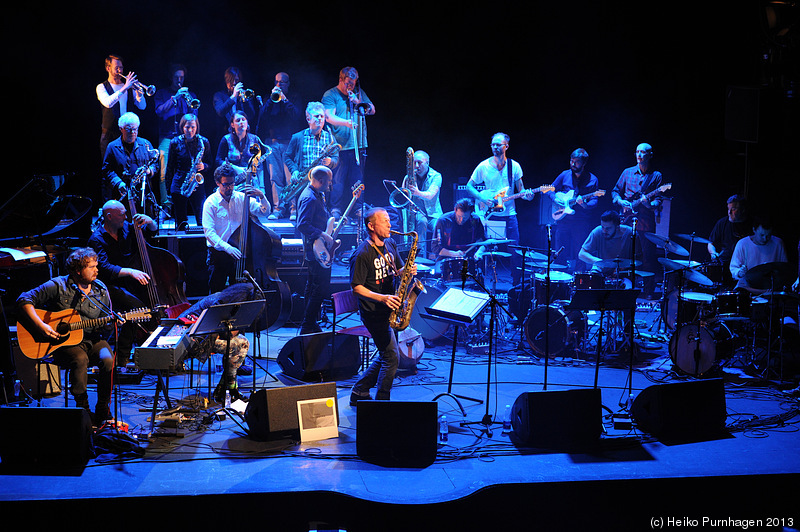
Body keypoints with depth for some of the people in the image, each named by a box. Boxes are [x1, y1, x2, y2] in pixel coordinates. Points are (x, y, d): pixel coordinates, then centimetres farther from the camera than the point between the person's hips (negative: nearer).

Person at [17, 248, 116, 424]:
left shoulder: (101, 290, 7)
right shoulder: (58, 286, -6)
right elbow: (24, 300, -8)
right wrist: (41, 326, -18)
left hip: (92, 339, 3)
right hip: (63, 342, -3)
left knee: (108, 360, -28)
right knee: (80, 359, -35)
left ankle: (102, 409, -11)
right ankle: (83, 409, -20)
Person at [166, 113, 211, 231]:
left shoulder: (204, 142, 4)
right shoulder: (175, 143, 2)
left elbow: (210, 164, 11)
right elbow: (170, 167, 8)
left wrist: (203, 166, -13)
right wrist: (168, 188, 6)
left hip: (198, 185, 0)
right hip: (179, 184, 0)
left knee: (203, 222, -9)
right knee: (181, 222, 2)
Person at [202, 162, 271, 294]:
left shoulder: (241, 198, 5)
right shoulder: (211, 203, -6)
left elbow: (264, 212, 5)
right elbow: (209, 232, -14)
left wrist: (261, 196, -14)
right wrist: (227, 247, -28)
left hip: (237, 253, 3)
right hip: (218, 253, -3)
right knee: (216, 293, -3)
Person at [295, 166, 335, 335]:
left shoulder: (317, 195, 12)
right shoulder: (309, 198, -20)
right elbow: (302, 225, -28)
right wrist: (323, 235, -26)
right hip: (316, 251, -11)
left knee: (313, 287, 17)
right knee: (321, 288, -9)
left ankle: (309, 324, 27)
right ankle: (307, 326, -4)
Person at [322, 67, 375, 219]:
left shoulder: (359, 92, 16)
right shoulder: (330, 95, -1)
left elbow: (372, 110, 13)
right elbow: (329, 116, -13)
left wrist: (359, 102, -4)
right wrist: (346, 122, -29)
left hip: (358, 144, 5)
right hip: (340, 145, -5)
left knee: (358, 180, 6)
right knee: (338, 180, -6)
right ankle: (336, 211, -1)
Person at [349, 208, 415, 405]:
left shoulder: (390, 244, 7)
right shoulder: (362, 254, -18)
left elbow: (397, 271, 17)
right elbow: (357, 287, -18)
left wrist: (407, 271, -7)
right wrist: (382, 298, -29)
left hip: (389, 309, 8)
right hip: (373, 312, -8)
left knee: (386, 355, 16)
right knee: (391, 358, -6)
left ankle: (359, 393, 28)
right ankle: (381, 403, 7)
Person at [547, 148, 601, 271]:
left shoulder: (592, 180, -2)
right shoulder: (565, 175, 7)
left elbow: (594, 200, -8)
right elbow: (551, 189, 16)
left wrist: (585, 204, -29)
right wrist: (556, 199, -4)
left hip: (581, 222, -3)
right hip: (563, 219, 3)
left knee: (578, 255, -1)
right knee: (560, 254, 6)